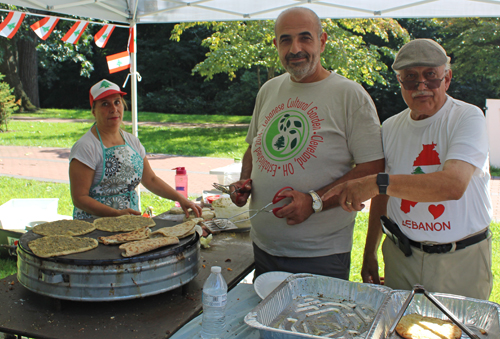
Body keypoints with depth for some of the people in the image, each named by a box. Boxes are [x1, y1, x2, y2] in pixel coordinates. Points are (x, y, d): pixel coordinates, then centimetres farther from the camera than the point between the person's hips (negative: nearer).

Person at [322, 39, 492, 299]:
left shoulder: (468, 118, -12)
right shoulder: (391, 127, 3)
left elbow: (454, 184, -30)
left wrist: (377, 183, -38)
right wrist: (369, 254, 12)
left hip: (460, 261, -3)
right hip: (401, 257, 4)